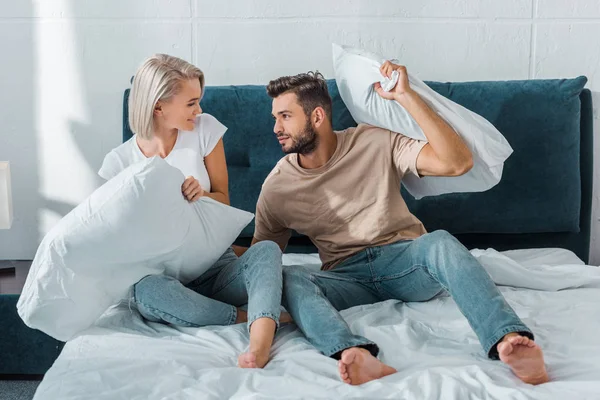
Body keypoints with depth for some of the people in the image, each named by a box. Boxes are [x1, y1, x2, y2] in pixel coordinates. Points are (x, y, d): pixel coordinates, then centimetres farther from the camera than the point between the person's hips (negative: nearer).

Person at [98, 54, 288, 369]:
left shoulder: (204, 129, 1)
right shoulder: (119, 161, -1)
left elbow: (223, 199, 9)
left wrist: (202, 194, -15)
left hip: (218, 268, 2)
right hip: (164, 273, -1)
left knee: (267, 249, -30)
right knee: (147, 290, -36)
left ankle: (259, 344, -54)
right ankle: (259, 317, -27)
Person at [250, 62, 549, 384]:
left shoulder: (375, 143, -3)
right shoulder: (277, 186, 4)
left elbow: (458, 162, -15)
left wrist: (406, 96, -18)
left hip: (406, 262, -1)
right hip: (348, 277, 1)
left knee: (440, 242, -35)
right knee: (289, 278, -30)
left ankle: (510, 342, -56)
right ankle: (357, 356, -57)